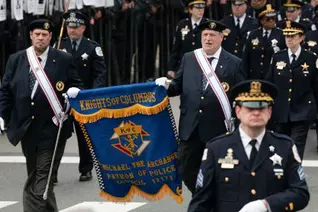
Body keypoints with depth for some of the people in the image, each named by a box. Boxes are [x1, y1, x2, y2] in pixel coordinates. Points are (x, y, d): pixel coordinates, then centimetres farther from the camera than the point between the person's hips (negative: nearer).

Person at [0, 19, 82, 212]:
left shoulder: (64, 59, 0)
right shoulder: (16, 60, 6)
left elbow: (76, 85, 7)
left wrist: (74, 91, -16)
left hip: (50, 127, -4)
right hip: (26, 127, 4)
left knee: (43, 175, -8)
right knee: (33, 176, 12)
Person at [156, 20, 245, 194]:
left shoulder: (234, 63, -1)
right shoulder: (188, 59, 8)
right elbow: (179, 86, 11)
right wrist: (167, 86, -10)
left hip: (218, 127, -3)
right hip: (191, 126, 3)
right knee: (186, 169, 8)